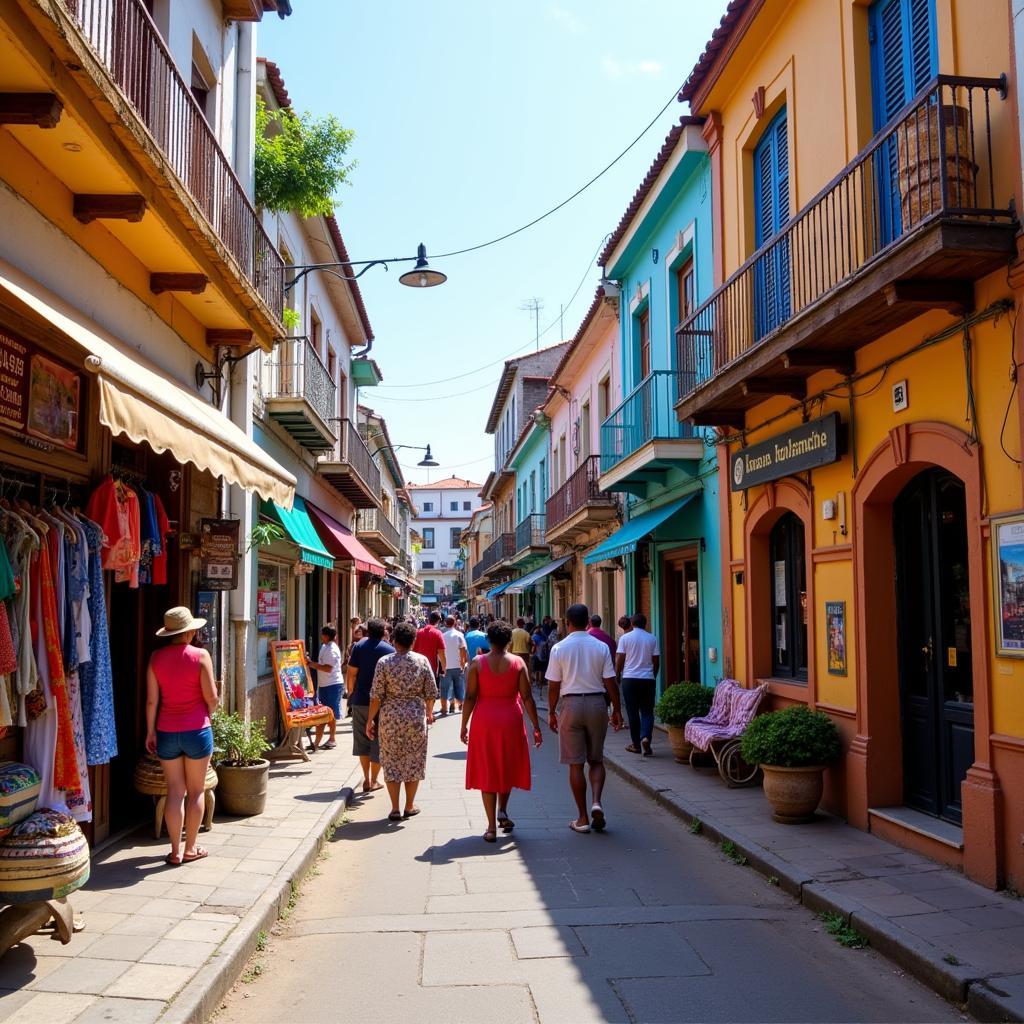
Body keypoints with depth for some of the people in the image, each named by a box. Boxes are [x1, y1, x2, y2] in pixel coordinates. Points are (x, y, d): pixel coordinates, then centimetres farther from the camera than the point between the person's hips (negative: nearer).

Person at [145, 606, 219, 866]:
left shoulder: (156, 657, -1)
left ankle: (175, 851, 12)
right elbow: (211, 697, -9)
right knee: (196, 791, 10)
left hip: (167, 732, 3)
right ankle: (190, 849, 17)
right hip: (196, 730, -3)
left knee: (174, 791, 9)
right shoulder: (200, 655, -9)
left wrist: (150, 731, 8)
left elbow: (152, 700, -1)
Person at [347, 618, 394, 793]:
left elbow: (351, 674, -1)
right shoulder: (390, 650, -2)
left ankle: (366, 779, 15)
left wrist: (350, 694, 9)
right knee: (378, 741, 7)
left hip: (360, 700, 2)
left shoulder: (359, 646, 2)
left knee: (362, 740, 14)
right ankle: (373, 781, 11)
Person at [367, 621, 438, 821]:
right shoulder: (422, 661, -3)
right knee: (413, 761, 12)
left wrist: (370, 720, 3)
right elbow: (431, 692, 2)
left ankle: (395, 809, 9)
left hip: (390, 717, -1)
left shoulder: (384, 662, -7)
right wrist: (429, 713, 19)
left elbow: (376, 695, -7)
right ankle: (409, 806, 20)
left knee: (392, 762, 8)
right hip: (416, 716, 1)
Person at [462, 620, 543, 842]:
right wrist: (536, 726, 2)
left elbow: (470, 697, -5)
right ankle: (502, 811, 8)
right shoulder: (518, 662, -3)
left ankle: (492, 827, 8)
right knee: (508, 767, 22)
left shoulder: (477, 662, -4)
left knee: (487, 771, 7)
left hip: (484, 721, 0)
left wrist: (464, 724, 4)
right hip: (511, 720, 0)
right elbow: (527, 697, -4)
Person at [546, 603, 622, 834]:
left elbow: (553, 685, -4)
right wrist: (617, 710, 8)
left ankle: (583, 818, 11)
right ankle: (596, 802, -6)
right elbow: (610, 682, -2)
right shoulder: (601, 647, -1)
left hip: (570, 704, -2)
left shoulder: (559, 648, -5)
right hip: (597, 703, 2)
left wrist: (552, 712, 7)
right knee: (596, 760, 16)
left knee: (575, 763, 6)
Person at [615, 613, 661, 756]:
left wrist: (617, 675, 11)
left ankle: (636, 745, 11)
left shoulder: (624, 638, -2)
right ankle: (646, 737, -16)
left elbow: (619, 660, -3)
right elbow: (656, 661, 5)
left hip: (629, 679, -1)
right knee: (647, 711, 7)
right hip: (648, 679, 1)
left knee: (633, 712, 7)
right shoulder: (652, 639, 2)